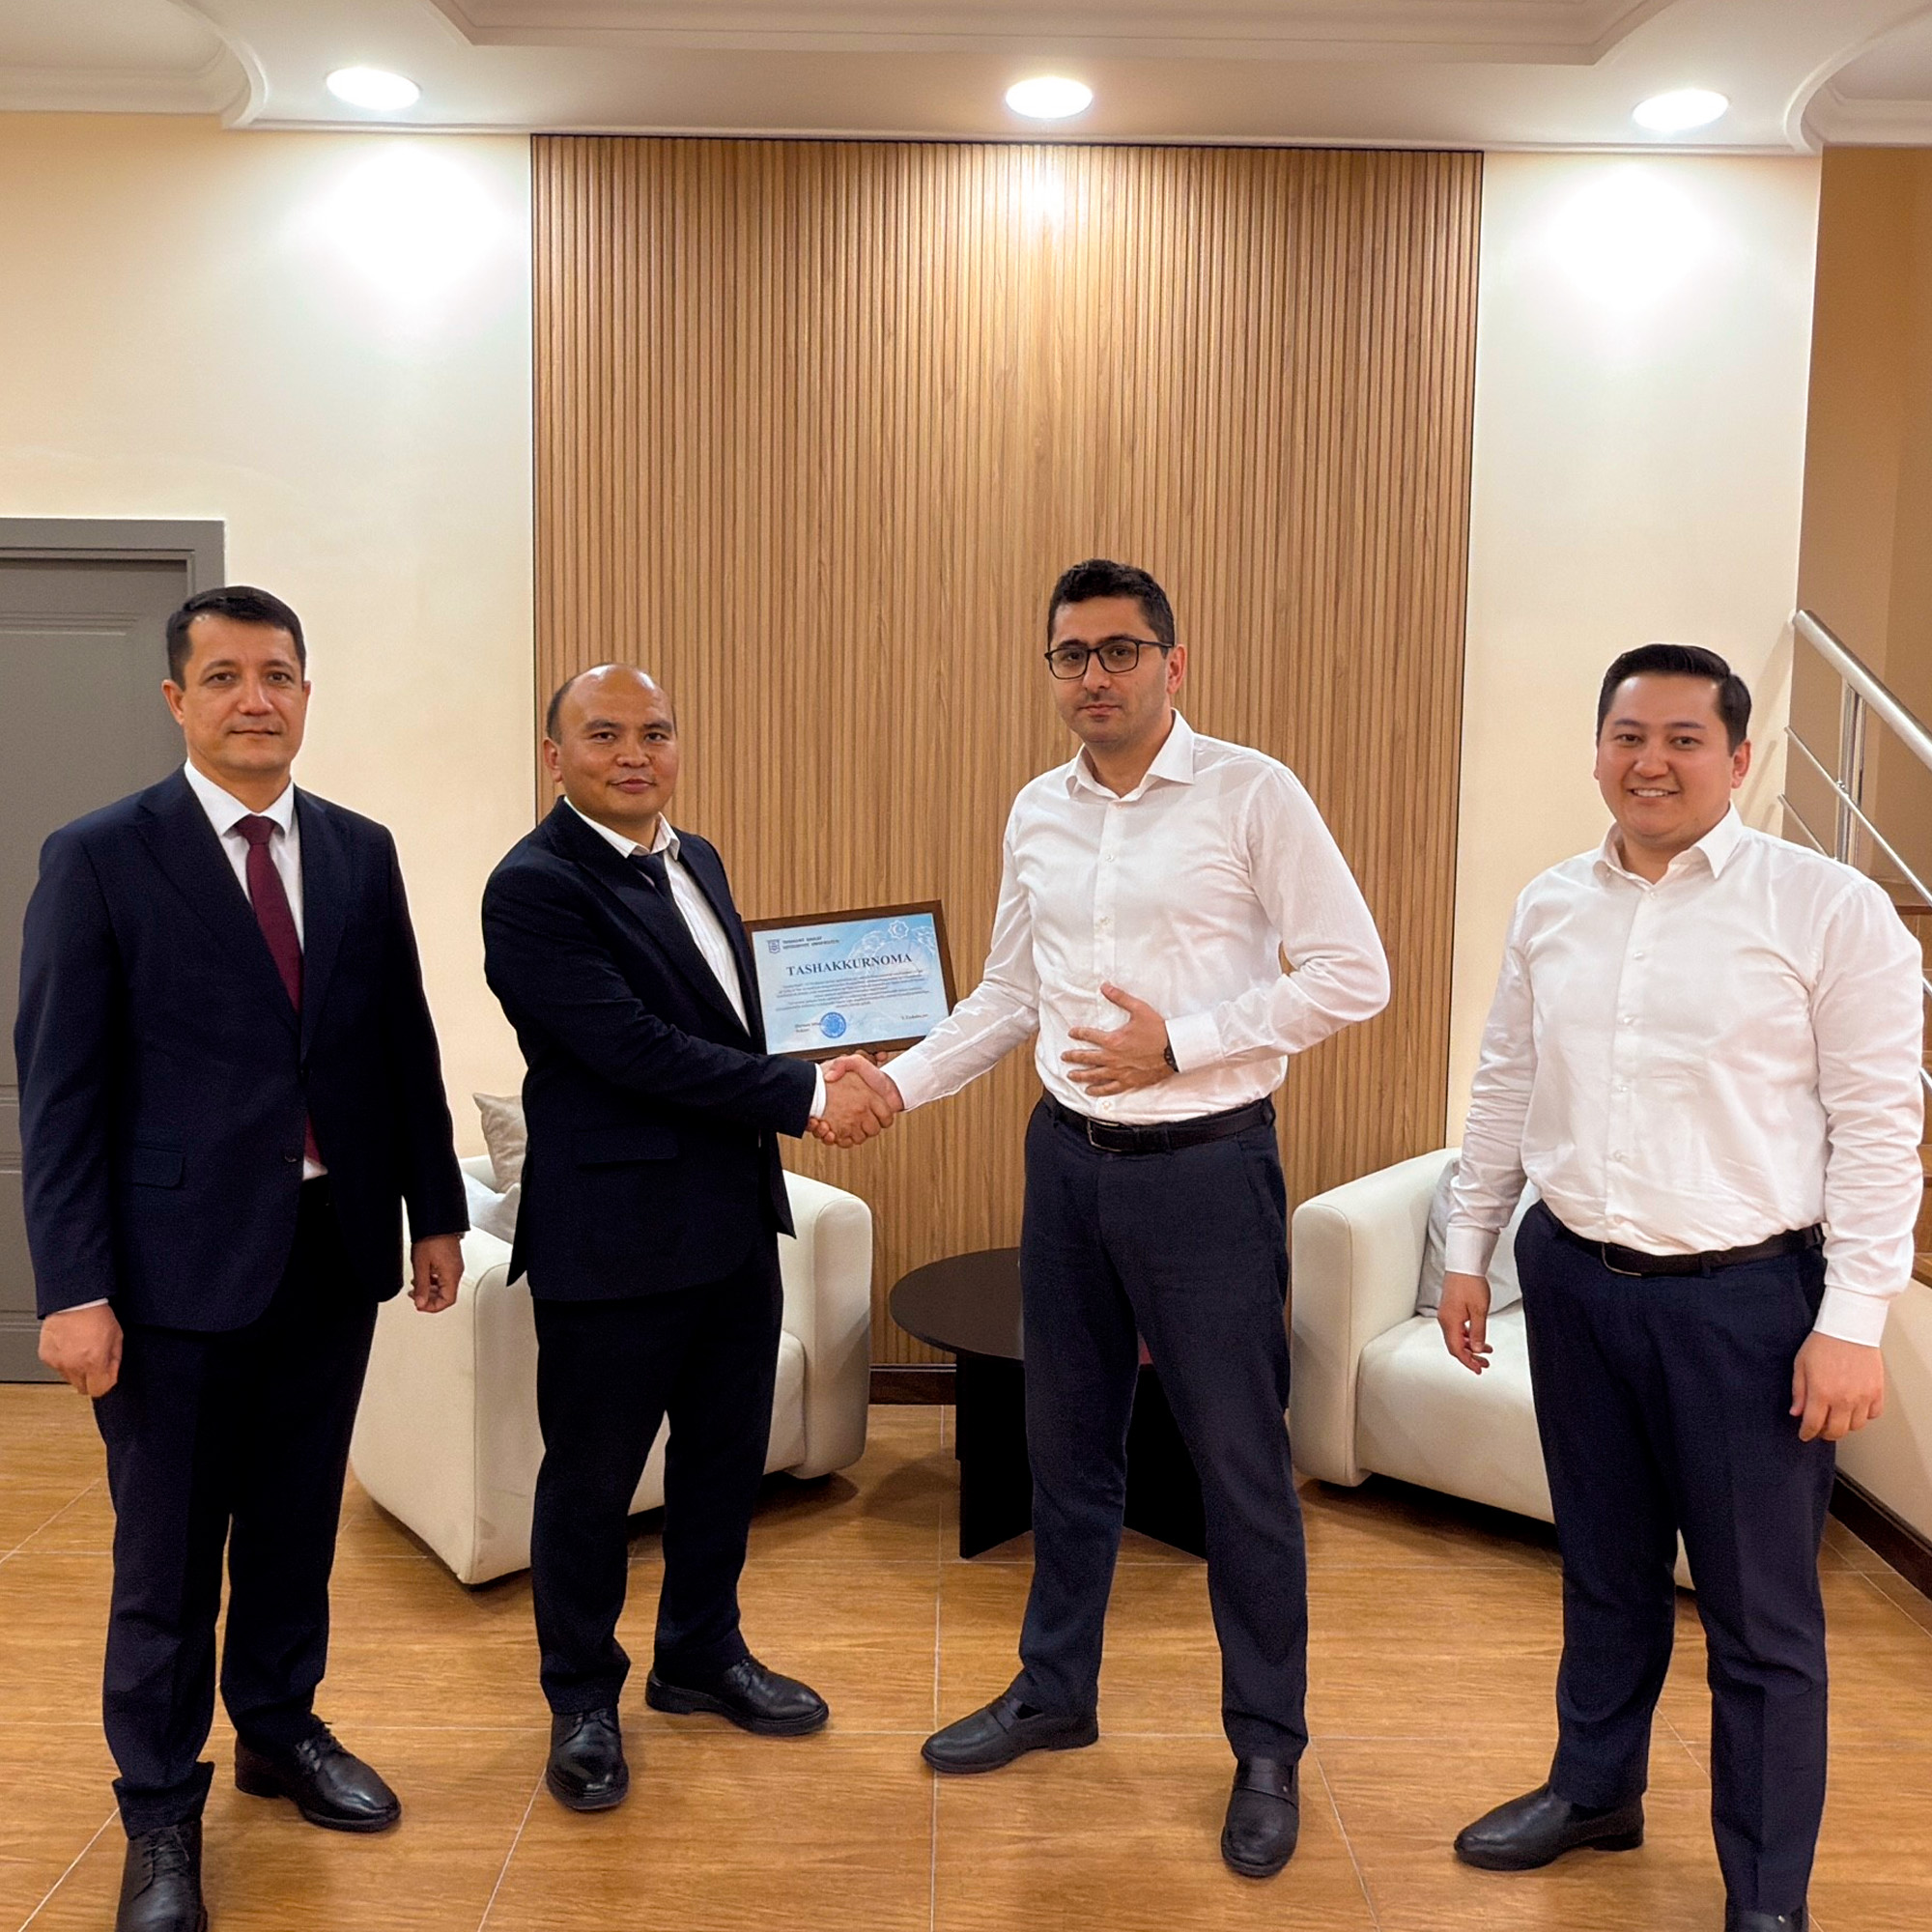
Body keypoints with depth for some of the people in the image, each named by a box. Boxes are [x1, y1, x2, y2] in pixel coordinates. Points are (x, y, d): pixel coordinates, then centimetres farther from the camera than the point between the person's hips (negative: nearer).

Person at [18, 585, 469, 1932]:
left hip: (335, 1249, 4)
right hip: (183, 1256, -4)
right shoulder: (100, 858, -6)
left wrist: (435, 1211, 9)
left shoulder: (361, 853, 6)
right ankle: (163, 1816, 27)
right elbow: (61, 1088, -8)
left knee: (298, 1519, 18)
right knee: (167, 1555, 9)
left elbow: (407, 1048, 9)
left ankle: (282, 1729, 40)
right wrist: (74, 1287, -12)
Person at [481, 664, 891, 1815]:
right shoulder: (536, 887, -16)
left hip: (735, 1221, 8)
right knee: (593, 1479, 9)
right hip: (616, 1234, -8)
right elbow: (638, 1048, -23)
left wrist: (815, 1090, 2)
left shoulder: (695, 860, 10)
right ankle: (583, 1701, 31)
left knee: (727, 1456, 19)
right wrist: (807, 1097, -20)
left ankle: (703, 1656, 40)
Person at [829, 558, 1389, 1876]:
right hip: (1069, 1159, 6)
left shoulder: (1252, 794, -10)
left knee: (1240, 1463, 5)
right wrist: (902, 1080, 1)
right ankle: (1056, 1692, 37)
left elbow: (1352, 974, -13)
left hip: (1205, 1168, -5)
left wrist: (1176, 1044, -18)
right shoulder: (1038, 814, 7)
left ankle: (1269, 1751, 25)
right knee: (1068, 1443, 18)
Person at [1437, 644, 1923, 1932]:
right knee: (1606, 1569, 21)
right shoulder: (1551, 908, 6)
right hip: (1577, 1282, 5)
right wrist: (1469, 1249, 13)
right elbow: (1507, 1088, 12)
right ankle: (1596, 1788, 41)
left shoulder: (1829, 907, -9)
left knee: (1761, 1617, 8)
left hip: (1747, 1296, -4)